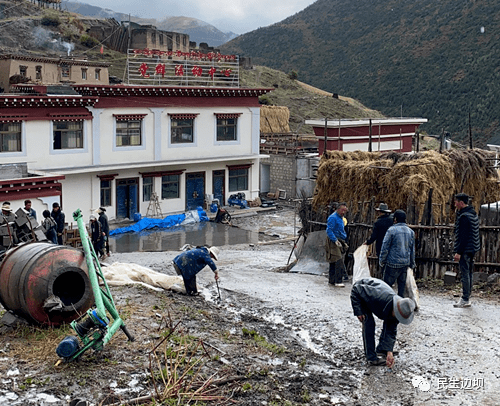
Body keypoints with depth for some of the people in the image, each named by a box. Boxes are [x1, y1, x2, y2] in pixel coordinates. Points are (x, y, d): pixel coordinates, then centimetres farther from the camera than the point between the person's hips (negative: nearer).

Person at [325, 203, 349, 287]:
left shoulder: (341, 218, 19)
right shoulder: (333, 217, -13)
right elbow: (329, 231, -19)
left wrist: (344, 241, 24)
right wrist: (335, 241, -24)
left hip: (339, 241, 10)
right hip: (333, 242, -10)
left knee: (334, 263, 13)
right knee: (339, 262, -16)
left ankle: (331, 280, 18)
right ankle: (338, 281, -15)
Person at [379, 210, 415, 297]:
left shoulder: (392, 230, -9)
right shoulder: (411, 232, 8)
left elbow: (385, 248, -8)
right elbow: (412, 250, 14)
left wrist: (381, 261, 1)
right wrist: (412, 264, 22)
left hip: (393, 264, -5)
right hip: (405, 263, 5)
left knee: (387, 286, 3)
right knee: (402, 286, 10)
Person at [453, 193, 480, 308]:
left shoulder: (464, 216, -18)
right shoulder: (473, 214, 13)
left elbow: (463, 236, -22)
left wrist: (458, 252, -20)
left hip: (465, 250, -10)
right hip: (472, 249, 10)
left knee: (465, 274, -7)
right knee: (468, 273, 14)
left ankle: (465, 300, -4)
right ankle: (467, 295, 21)